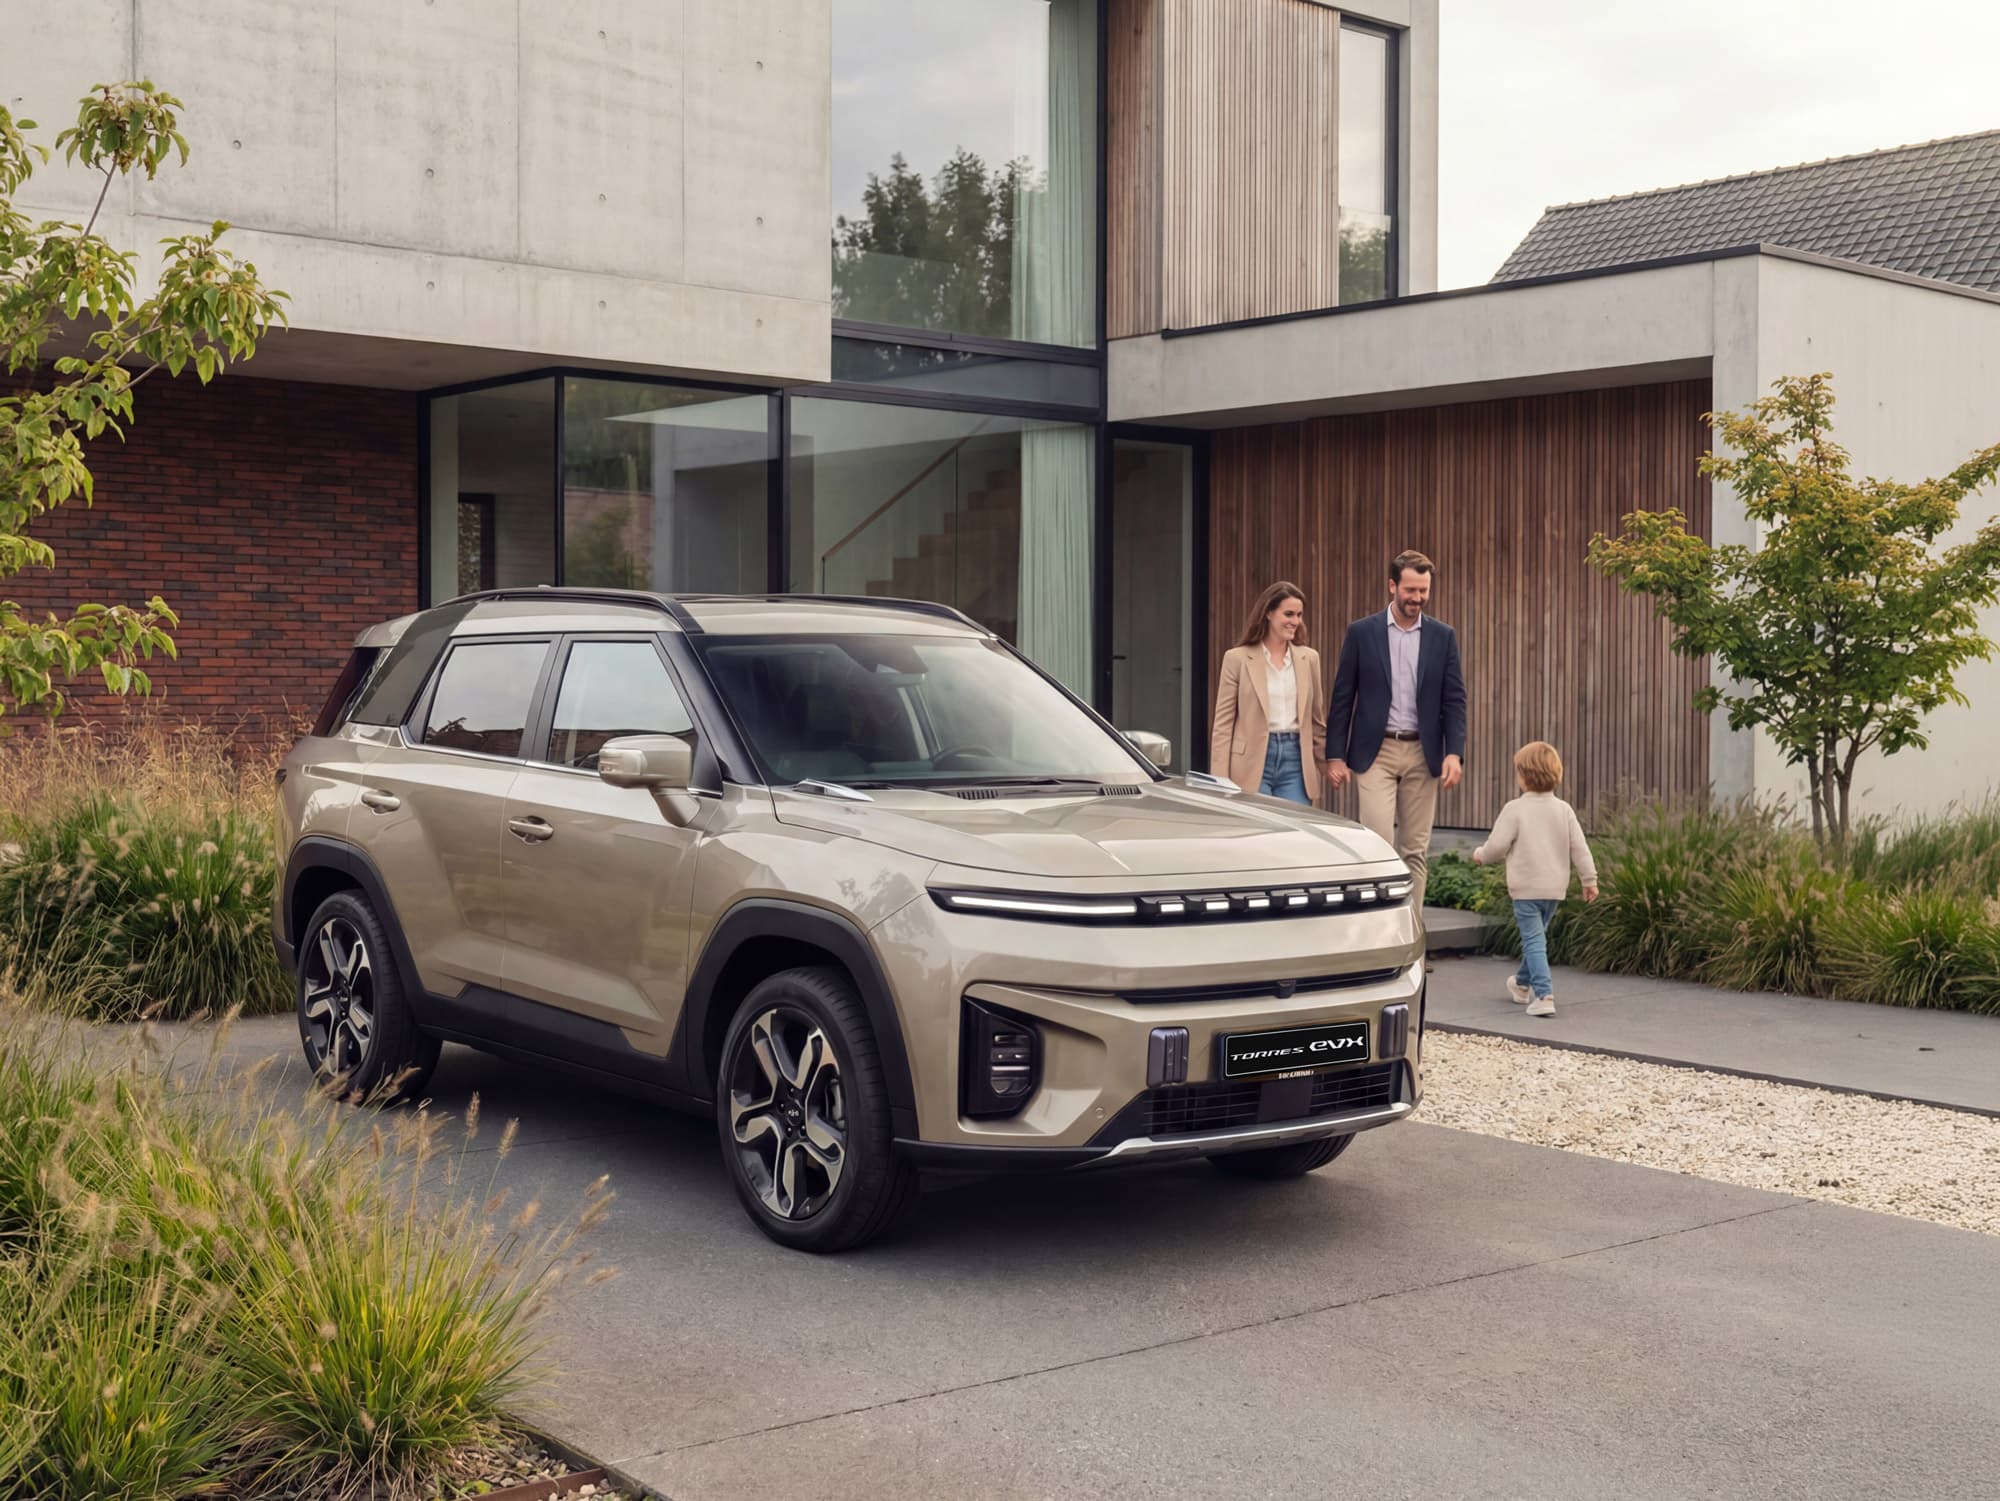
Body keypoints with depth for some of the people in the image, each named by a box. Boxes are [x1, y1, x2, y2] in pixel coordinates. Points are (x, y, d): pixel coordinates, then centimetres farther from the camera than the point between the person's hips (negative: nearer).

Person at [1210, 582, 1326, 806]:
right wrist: (1221, 782, -6)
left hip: (1295, 761, 3)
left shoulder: (1309, 658, 10)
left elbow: (1316, 719, 16)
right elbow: (1223, 723, 0)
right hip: (1252, 762, -3)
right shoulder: (1238, 658, 0)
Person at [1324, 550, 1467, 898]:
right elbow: (1342, 699, 2)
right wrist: (1335, 756, -2)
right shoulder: (1361, 633, 1)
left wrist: (1454, 753, -8)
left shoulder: (1443, 637, 6)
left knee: (1415, 850, 5)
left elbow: (1454, 700, 4)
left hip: (1423, 754, 2)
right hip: (1376, 752, -2)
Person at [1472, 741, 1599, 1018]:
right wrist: (1589, 879, 8)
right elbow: (1579, 848, 1)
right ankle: (1523, 984, 40)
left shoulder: (1514, 809, -11)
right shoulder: (1564, 810, 2)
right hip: (1555, 887, 5)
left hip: (1526, 887, -5)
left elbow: (1497, 846, -11)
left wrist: (1480, 855, 10)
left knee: (1533, 940, -5)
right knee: (1538, 936, 22)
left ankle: (1544, 995, -18)